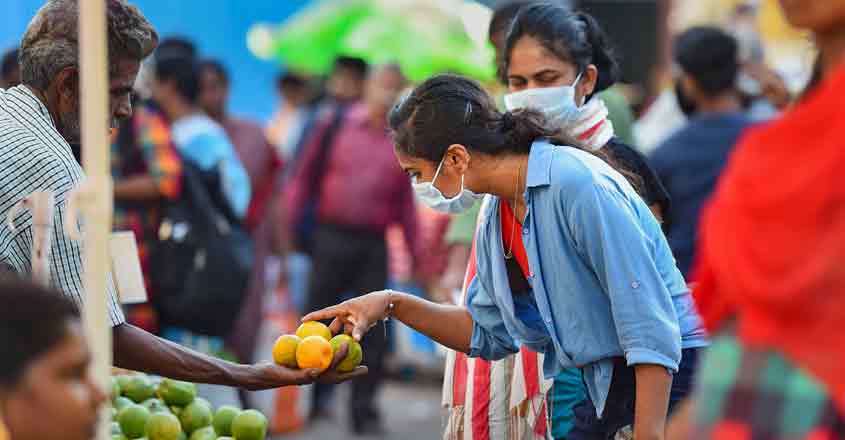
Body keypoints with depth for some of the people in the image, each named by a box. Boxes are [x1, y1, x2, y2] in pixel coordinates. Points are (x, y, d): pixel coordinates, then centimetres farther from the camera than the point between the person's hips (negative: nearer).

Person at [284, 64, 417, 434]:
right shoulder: (336, 126, 2)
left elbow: (406, 202, 13)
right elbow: (304, 178, 4)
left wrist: (415, 252, 9)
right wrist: (287, 227, -2)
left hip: (373, 245, 2)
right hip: (331, 237, -2)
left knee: (373, 332, 0)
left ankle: (364, 411, 7)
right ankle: (310, 400, 20)